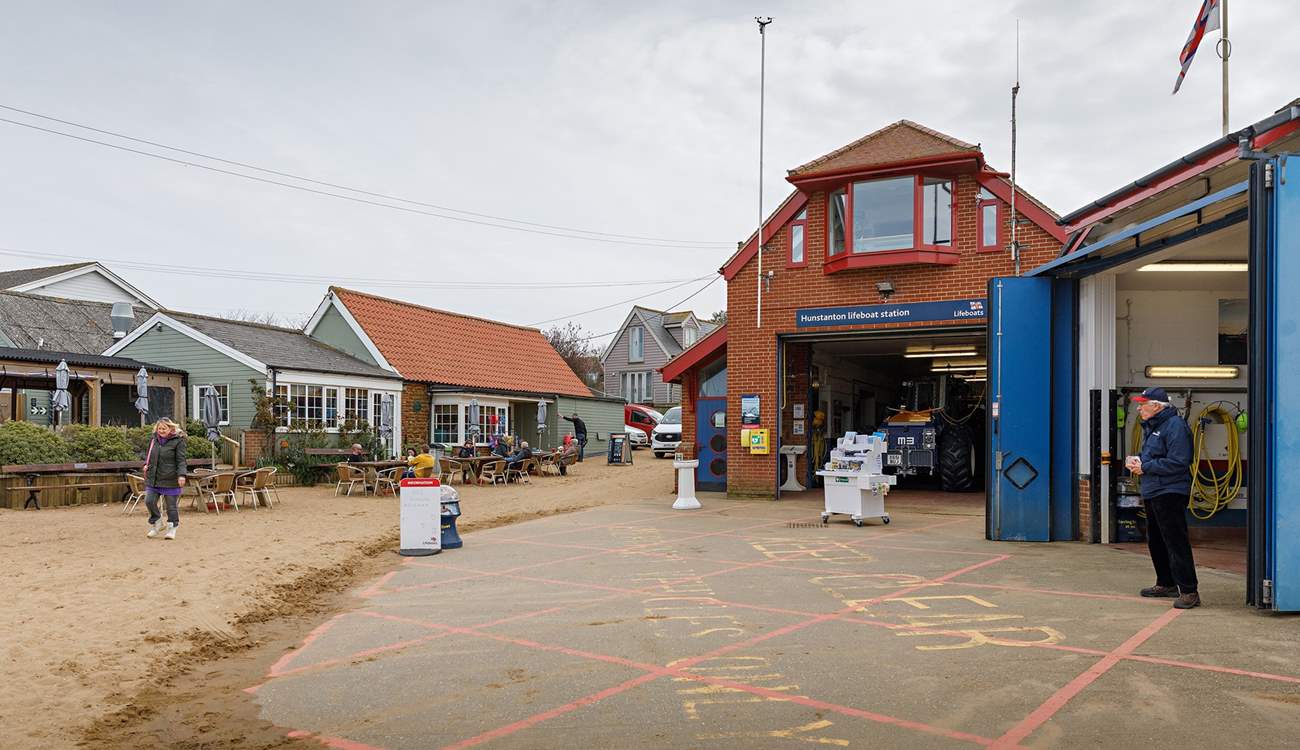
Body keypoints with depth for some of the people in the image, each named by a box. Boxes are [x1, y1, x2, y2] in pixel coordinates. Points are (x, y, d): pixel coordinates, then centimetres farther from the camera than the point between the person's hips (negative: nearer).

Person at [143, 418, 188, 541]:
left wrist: (181, 475, -19)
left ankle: (172, 529, 16)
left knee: (171, 505, 2)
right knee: (149, 501, 1)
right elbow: (148, 455, 25)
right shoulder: (154, 440, 10)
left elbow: (181, 460, -9)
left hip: (170, 479, -5)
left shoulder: (178, 441, -7)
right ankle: (157, 524, 23)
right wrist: (146, 464, 7)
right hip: (153, 478, 5)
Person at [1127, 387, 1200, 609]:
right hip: (1152, 493, 11)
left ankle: (1189, 592, -6)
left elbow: (1177, 463, -22)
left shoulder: (1175, 426, -16)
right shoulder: (1150, 426, 15)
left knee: (1176, 542, -10)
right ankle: (1166, 584, 31)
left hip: (1170, 493, -10)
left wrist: (1145, 467, -16)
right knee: (1156, 541, 18)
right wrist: (1137, 460, 4)